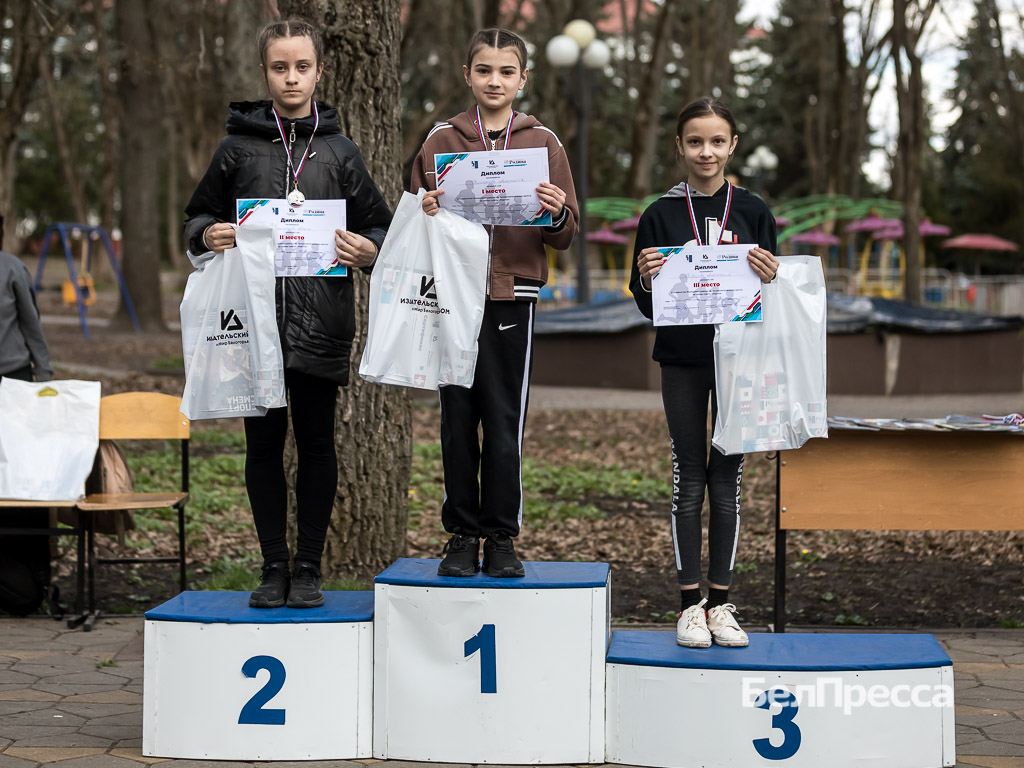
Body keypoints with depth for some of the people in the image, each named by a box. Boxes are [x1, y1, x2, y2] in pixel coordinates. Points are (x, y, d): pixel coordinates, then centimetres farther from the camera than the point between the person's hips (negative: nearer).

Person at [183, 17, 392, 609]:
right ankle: (274, 566, 15)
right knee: (264, 443, 5)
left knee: (317, 443, 4)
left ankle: (310, 568, 14)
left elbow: (379, 224, 11)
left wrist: (369, 251, -11)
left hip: (322, 322, 0)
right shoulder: (238, 148, 7)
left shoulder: (340, 152, 7)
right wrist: (208, 234, -8)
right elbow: (199, 215, 15)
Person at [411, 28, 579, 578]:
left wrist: (556, 213, -14)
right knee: (458, 419, 4)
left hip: (512, 295, -1)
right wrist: (427, 213, -12)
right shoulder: (441, 140, 7)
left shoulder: (542, 144, 7)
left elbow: (566, 237, 8)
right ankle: (461, 535, 12)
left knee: (505, 423, 0)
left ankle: (502, 538, 9)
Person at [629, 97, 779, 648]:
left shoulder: (752, 212, 3)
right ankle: (690, 605, 10)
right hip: (682, 360, -1)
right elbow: (647, 306, 4)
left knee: (727, 482, 5)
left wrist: (769, 279, -14)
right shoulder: (661, 216, 1)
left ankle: (721, 603, 13)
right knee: (689, 482, 3)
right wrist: (646, 279, -16)